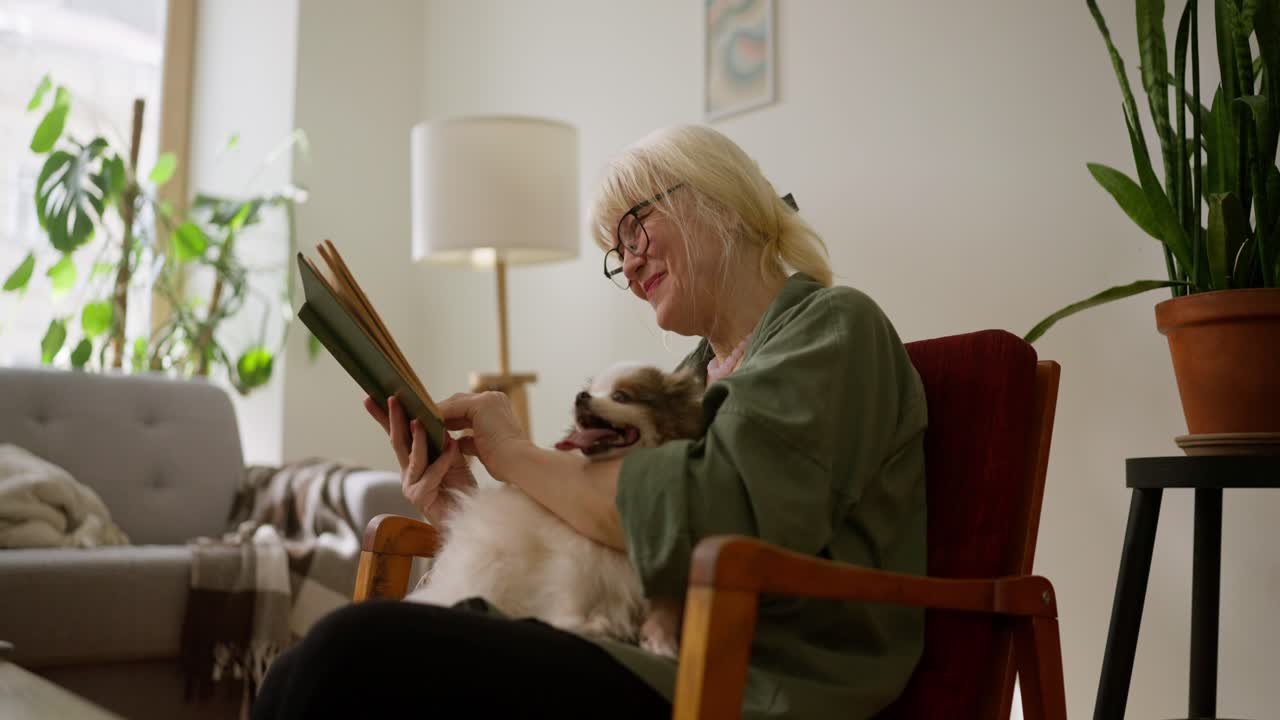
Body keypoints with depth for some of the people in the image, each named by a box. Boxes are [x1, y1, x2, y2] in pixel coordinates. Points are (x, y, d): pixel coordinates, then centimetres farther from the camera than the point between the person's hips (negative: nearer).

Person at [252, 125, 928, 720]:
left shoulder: (833, 326, 0)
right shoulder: (694, 374, 23)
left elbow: (708, 522, -17)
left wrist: (518, 456, -5)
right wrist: (461, 509, 0)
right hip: (653, 658, 7)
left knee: (359, 652, -25)